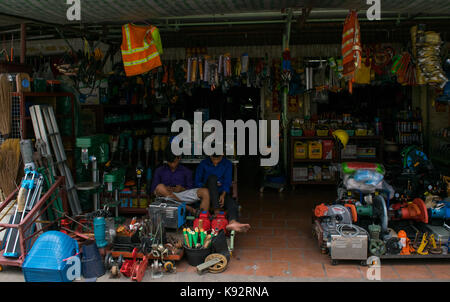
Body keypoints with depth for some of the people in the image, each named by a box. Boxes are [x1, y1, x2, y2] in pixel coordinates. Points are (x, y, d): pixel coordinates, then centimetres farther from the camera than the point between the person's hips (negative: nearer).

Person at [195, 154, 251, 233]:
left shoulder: (227, 164, 4)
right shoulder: (203, 164, 2)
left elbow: (227, 182, -2)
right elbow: (197, 182, 3)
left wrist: (223, 195, -21)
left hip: (222, 193, 1)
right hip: (208, 193, -1)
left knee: (233, 203, -30)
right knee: (212, 177, -30)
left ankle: (232, 222, -63)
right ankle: (216, 211, -37)